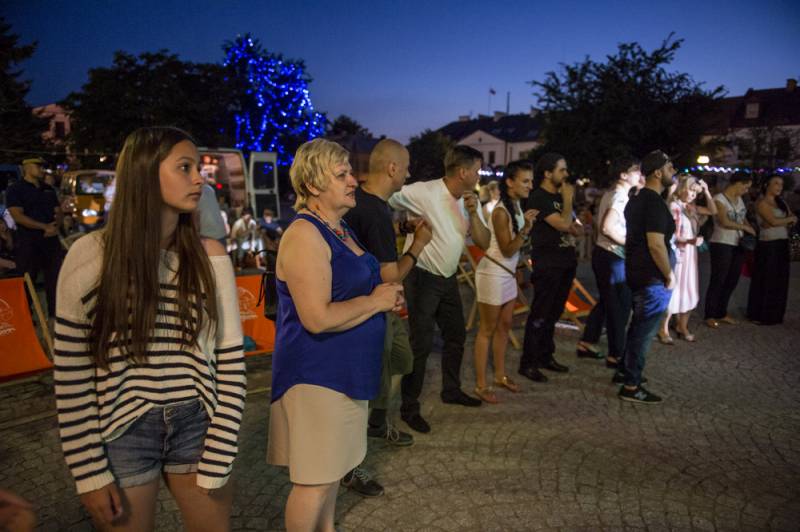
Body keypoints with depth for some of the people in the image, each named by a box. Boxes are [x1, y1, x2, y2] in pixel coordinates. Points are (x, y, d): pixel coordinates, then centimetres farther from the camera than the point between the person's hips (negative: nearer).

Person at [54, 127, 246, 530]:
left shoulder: (210, 256, -3)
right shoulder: (90, 255, -7)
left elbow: (230, 359, -3)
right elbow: (71, 373, -3)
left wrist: (218, 457, -6)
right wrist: (90, 473, -5)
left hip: (197, 425, 2)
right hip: (122, 432, -1)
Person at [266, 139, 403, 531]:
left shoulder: (340, 229, 10)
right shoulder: (304, 234, -20)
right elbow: (318, 318, -28)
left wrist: (384, 296, 3)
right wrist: (375, 302, -16)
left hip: (344, 369, 10)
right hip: (316, 374, -10)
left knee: (333, 466, 23)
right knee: (314, 479, 5)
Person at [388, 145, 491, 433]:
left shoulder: (470, 201, 3)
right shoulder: (423, 192, -21)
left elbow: (484, 242, -1)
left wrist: (473, 212, -14)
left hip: (448, 278, 8)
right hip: (422, 277, -8)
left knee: (456, 335, 19)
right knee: (421, 343, -3)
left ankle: (451, 390, 39)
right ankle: (409, 407, 12)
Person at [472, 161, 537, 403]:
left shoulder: (517, 206, 6)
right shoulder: (501, 211, -21)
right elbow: (507, 250, -20)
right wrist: (526, 229, -28)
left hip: (508, 273, 9)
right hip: (493, 274, -9)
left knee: (504, 326, 16)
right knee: (487, 330, 0)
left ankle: (500, 375, 31)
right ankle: (480, 385, 10)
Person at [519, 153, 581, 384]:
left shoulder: (560, 196, 14)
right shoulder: (538, 197, -12)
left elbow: (570, 225, 23)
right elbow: (562, 223, -21)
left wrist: (574, 228, 0)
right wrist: (568, 199, -8)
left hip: (566, 262, 8)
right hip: (548, 264, -8)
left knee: (554, 313, 14)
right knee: (540, 314, -4)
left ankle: (546, 356, 26)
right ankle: (528, 363, 3)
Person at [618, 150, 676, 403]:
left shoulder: (636, 200, 12)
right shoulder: (655, 203, -19)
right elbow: (656, 244, -25)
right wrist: (669, 275, -14)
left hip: (636, 273, 10)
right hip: (652, 278, -10)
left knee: (637, 326, 20)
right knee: (644, 332, -2)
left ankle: (627, 371, 32)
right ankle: (631, 387, 5)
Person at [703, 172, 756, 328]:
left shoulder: (739, 199, 12)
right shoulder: (719, 199, -11)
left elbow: (743, 218, 22)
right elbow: (725, 222, -20)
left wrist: (752, 230, 5)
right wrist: (746, 227, -12)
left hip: (738, 245, 8)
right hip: (722, 245, -8)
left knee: (732, 281, 12)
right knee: (718, 281, -3)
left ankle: (721, 313, 24)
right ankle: (710, 316, 5)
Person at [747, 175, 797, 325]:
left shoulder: (781, 202, 16)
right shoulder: (762, 203, -7)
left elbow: (792, 220, 11)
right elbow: (773, 221, -17)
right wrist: (789, 219, 0)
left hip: (782, 244, 7)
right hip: (768, 245, -7)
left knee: (779, 281, 11)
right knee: (765, 281, -2)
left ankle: (775, 315, 21)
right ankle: (760, 315, 7)